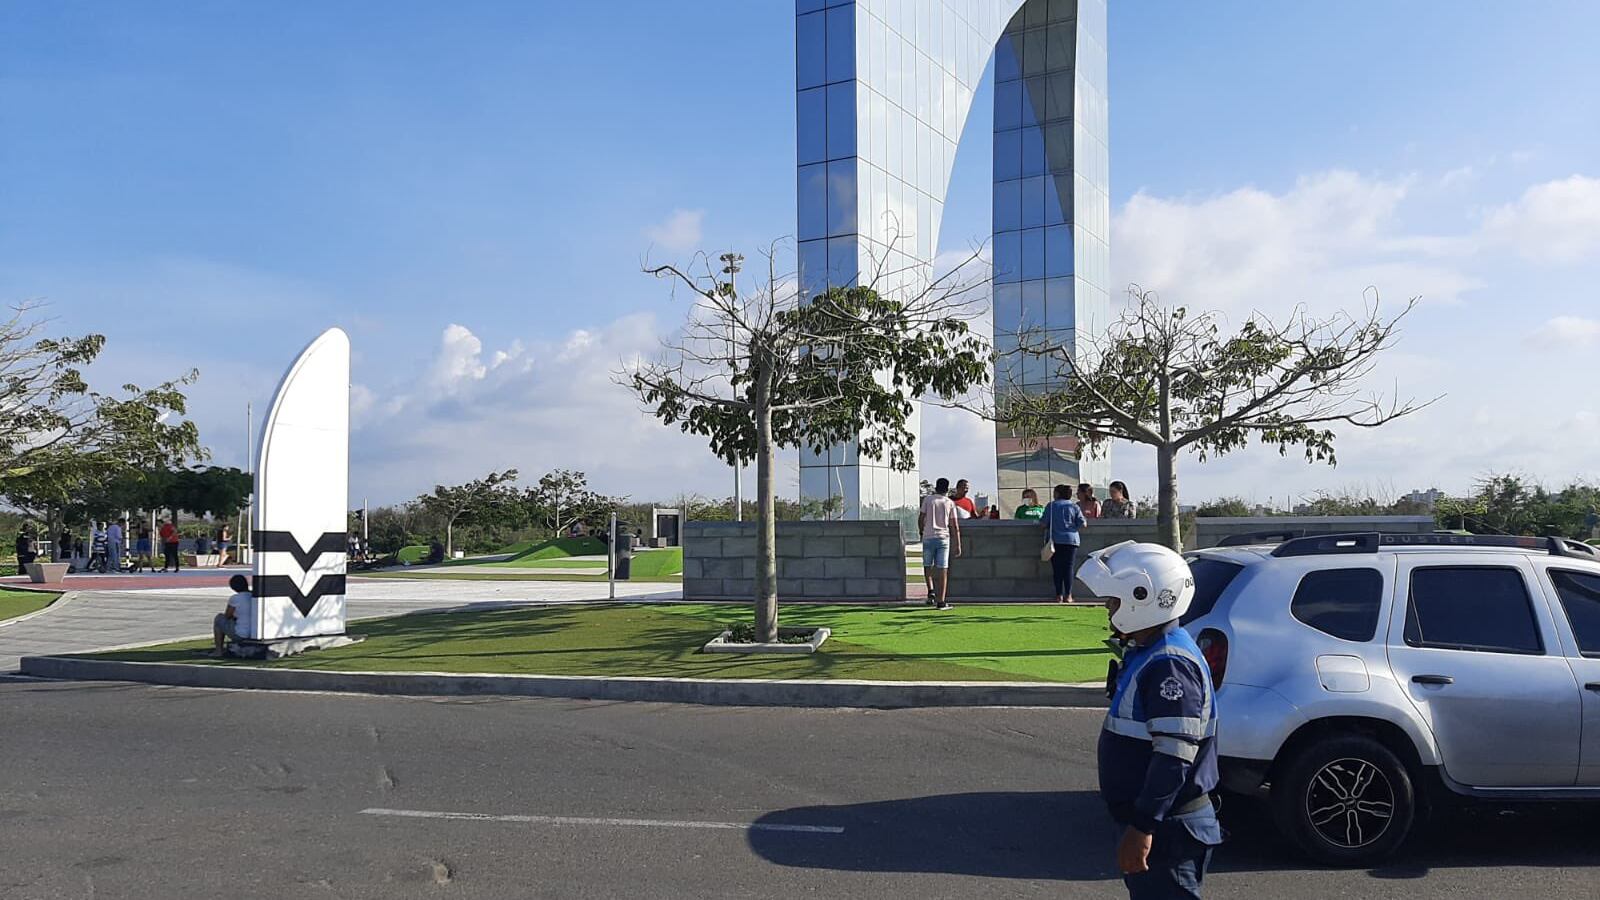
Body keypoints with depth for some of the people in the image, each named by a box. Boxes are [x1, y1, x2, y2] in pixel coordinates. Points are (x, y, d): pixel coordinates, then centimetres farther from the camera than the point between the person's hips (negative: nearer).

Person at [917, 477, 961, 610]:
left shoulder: (928, 499, 4)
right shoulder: (950, 503, 5)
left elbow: (921, 518, 3)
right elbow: (955, 526, 2)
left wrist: (921, 530, 24)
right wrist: (957, 545, 5)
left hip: (928, 537, 0)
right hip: (944, 538, 0)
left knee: (927, 566, 17)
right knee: (942, 570, 0)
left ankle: (931, 591, -2)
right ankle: (941, 601, -2)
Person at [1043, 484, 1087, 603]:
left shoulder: (1051, 506, 2)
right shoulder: (1074, 506, 4)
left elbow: (1044, 524, 0)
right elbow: (1082, 524, 0)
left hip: (1054, 540, 0)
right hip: (1071, 539, 1)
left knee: (1057, 568, 3)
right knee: (1068, 567, 2)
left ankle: (1059, 595, 1)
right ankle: (1068, 595, 0)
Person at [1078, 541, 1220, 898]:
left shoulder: (1168, 665, -22)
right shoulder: (1145, 654, 10)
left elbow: (1174, 757, -27)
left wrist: (1142, 827, -27)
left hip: (1166, 829, -10)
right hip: (1146, 818, 10)